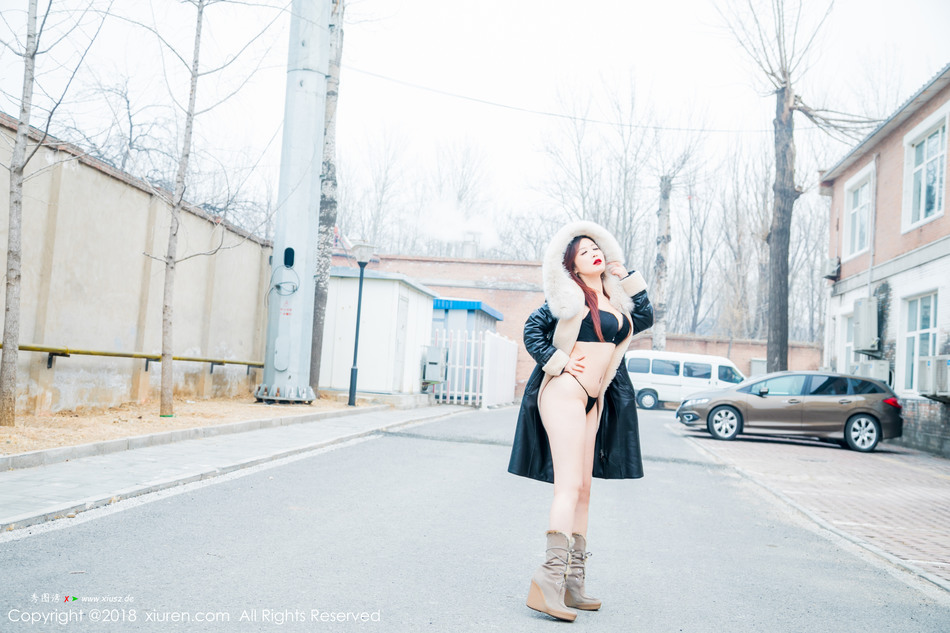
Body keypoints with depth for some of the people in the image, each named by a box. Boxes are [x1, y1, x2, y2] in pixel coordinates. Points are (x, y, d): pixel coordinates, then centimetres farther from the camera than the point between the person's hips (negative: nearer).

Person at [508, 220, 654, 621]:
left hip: (594, 400, 8)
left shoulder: (613, 298, 17)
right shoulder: (569, 296, -3)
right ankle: (549, 580, -19)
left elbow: (645, 318, 22)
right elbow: (532, 329, -4)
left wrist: (627, 278, 17)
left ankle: (573, 583, 14)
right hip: (564, 393, -8)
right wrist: (558, 362, -12)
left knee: (582, 490, 8)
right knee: (569, 485, -17)